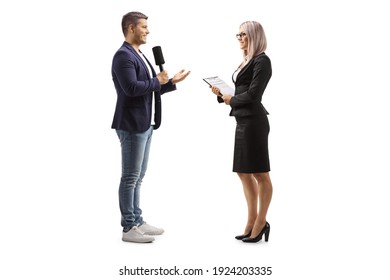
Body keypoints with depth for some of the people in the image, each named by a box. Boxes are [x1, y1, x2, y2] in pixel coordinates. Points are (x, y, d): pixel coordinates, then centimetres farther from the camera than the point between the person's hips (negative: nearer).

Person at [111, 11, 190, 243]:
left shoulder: (140, 56, 17)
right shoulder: (123, 55, -13)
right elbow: (132, 88, -25)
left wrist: (172, 82, 11)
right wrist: (157, 80, -12)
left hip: (145, 124, 10)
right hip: (132, 125, -10)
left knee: (137, 177, 14)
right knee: (130, 178, -3)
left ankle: (137, 221, 22)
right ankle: (129, 228, 4)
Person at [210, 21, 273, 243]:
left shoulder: (262, 60, -9)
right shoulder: (248, 61, 17)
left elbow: (253, 94, -16)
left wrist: (231, 100, -3)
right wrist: (222, 94, 2)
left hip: (253, 121, -10)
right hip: (243, 121, 10)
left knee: (260, 173, 0)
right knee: (243, 172, 13)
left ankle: (261, 222, 10)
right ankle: (252, 221, 22)